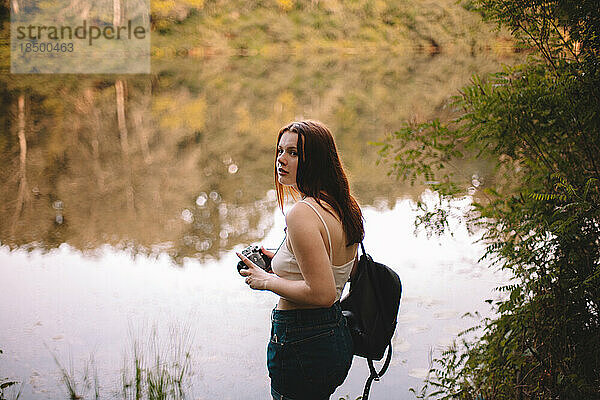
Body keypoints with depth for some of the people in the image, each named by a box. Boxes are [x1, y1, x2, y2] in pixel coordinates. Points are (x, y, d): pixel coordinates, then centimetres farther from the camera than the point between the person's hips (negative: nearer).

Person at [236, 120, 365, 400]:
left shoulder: (302, 214, -22)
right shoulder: (345, 207, 6)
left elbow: (322, 293, -27)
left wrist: (267, 281, -13)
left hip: (303, 349, -9)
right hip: (338, 336, 9)